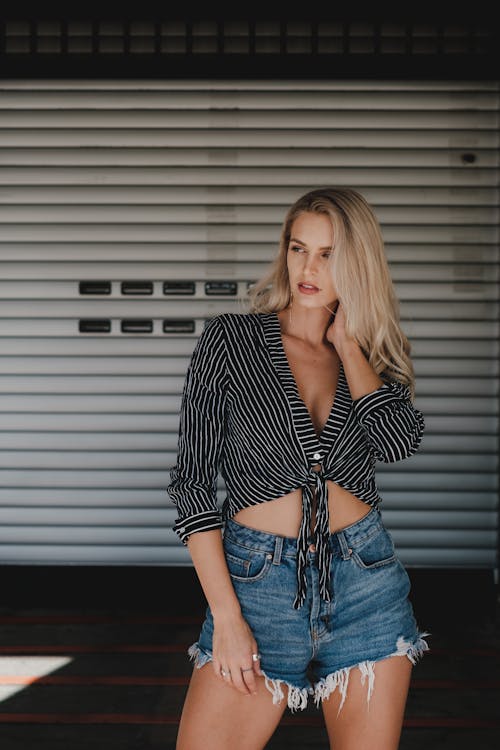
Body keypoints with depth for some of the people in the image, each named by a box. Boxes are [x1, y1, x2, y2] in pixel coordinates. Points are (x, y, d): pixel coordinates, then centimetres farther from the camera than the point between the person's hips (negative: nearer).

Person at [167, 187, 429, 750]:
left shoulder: (372, 359, 8)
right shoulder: (231, 338, -2)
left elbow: (400, 440, -14)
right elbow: (193, 480, -5)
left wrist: (345, 339, -5)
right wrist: (226, 616, -10)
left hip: (365, 582, 3)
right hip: (256, 581, -2)